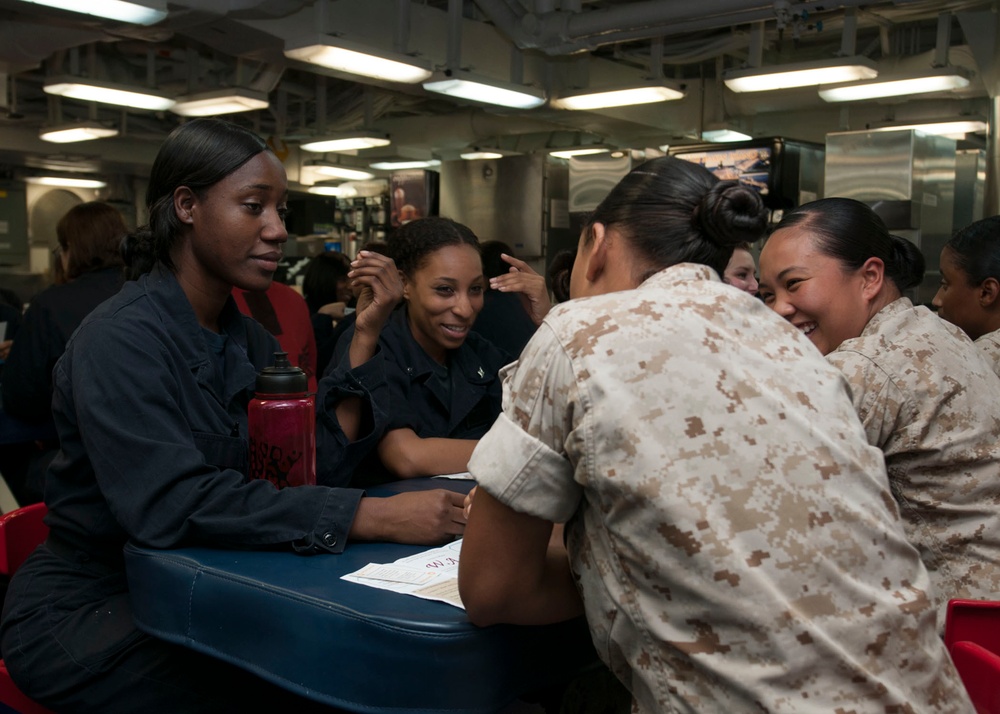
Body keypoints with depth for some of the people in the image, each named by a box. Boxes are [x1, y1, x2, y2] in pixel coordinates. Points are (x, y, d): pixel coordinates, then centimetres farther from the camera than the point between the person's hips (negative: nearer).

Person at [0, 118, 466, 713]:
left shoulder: (251, 340, 4)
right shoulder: (120, 339, -21)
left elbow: (319, 468, -4)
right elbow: (169, 504, -34)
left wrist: (365, 336, -12)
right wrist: (375, 517, -39)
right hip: (88, 608, -6)